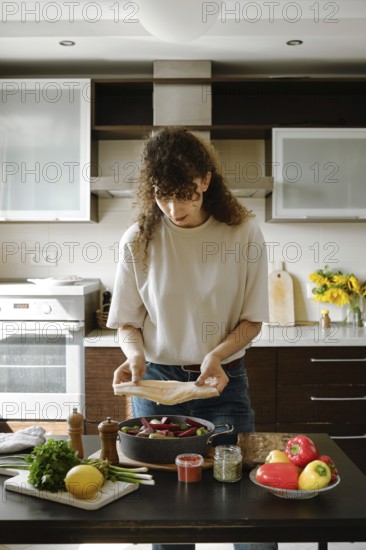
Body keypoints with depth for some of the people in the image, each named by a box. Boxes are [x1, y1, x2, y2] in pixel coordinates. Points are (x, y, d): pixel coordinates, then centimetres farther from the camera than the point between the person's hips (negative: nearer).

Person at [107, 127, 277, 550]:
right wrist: (135, 354, -18)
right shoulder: (138, 240, -4)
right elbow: (127, 321, 3)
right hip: (156, 380, 1)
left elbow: (252, 319, -2)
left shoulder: (242, 233, -7)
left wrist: (217, 356, -19)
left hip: (224, 381, 0)